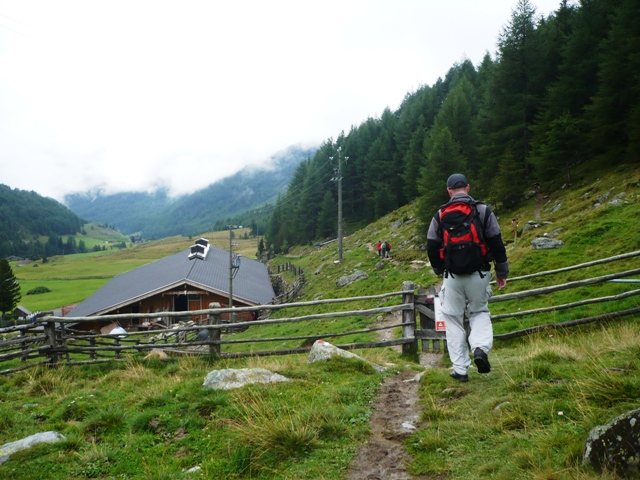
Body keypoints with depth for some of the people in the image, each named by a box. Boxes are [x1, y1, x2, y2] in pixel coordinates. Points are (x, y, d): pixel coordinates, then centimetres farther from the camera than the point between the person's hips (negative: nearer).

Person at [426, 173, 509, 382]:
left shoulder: (440, 215, 2)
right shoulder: (483, 211, 0)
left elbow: (432, 247, 7)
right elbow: (497, 243, 0)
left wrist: (439, 270, 24)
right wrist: (502, 273, 10)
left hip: (453, 277, 0)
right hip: (479, 275, 0)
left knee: (454, 320, 10)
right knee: (479, 312, 19)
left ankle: (460, 369, 9)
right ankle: (480, 348, -8)